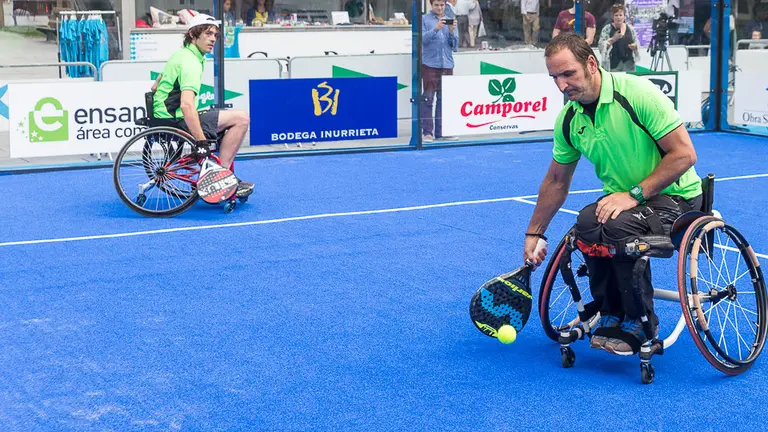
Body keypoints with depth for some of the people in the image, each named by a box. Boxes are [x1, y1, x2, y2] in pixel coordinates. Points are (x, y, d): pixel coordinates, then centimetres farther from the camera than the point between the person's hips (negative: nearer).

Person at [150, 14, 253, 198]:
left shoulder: (180, 54, 14)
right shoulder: (191, 63, -18)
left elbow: (155, 87, 25)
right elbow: (187, 105, -31)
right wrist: (202, 143, -34)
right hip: (176, 121, -11)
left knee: (231, 119, 23)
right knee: (241, 119, -14)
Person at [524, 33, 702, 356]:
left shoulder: (637, 93, -20)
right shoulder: (568, 120, -2)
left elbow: (684, 154, -20)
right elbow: (556, 181, 13)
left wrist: (635, 194, -24)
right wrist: (533, 234, 17)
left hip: (675, 195, -5)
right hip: (621, 198, 5)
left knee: (620, 225, -34)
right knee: (585, 224, -27)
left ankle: (639, 326, -12)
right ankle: (611, 316, -6)